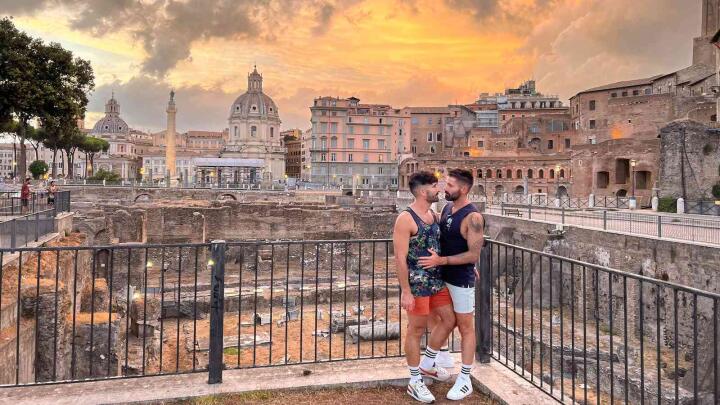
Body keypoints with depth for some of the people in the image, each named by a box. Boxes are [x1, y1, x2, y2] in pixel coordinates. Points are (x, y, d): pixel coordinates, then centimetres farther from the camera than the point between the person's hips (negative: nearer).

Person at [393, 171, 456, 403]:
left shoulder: (433, 215, 8)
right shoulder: (406, 219, -18)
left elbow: (441, 245, 18)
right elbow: (400, 258, -19)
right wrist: (405, 291, -21)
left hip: (437, 281, 8)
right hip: (417, 284, -8)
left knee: (449, 320, 16)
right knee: (416, 330, 4)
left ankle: (427, 365, 35)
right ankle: (415, 382, 20)